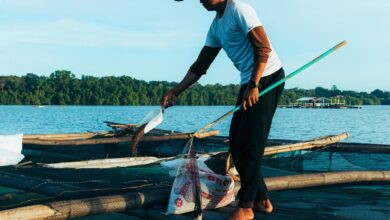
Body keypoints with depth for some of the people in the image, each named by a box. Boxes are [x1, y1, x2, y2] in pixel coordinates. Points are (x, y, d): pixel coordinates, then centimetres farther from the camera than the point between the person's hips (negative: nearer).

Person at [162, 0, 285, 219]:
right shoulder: (216, 26, 16)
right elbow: (200, 65, 17)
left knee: (251, 143, -8)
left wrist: (253, 86, -22)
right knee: (237, 144, 7)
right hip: (250, 82, 9)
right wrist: (175, 91, 11)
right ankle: (261, 199, 16)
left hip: (268, 77, -9)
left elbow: (264, 48, -17)